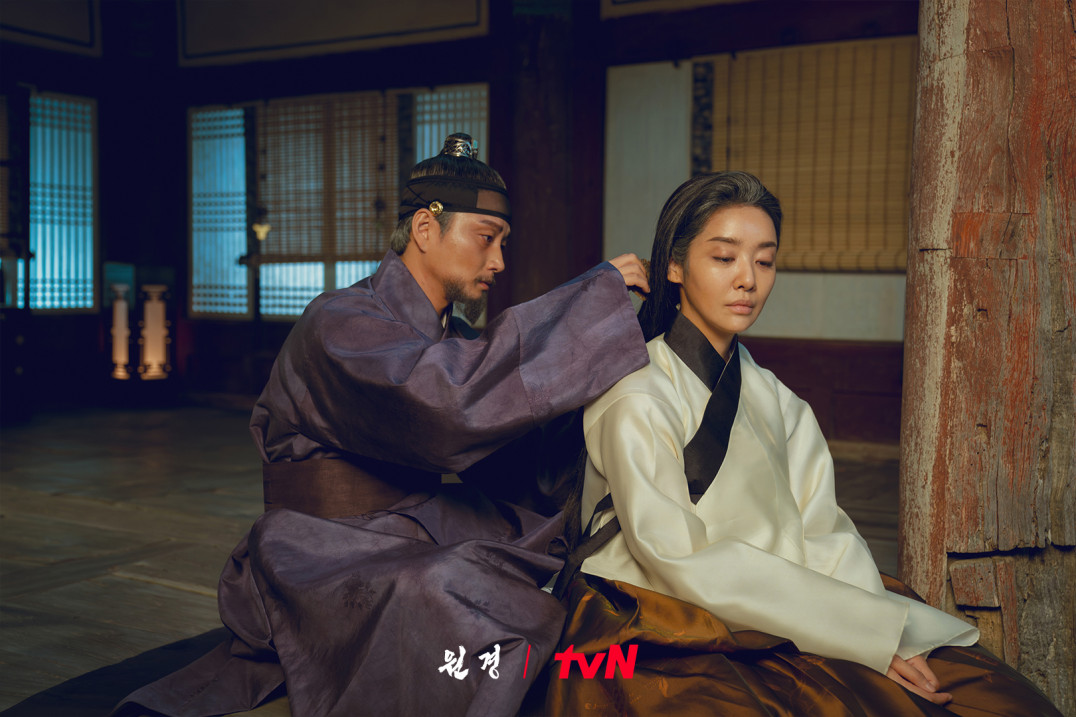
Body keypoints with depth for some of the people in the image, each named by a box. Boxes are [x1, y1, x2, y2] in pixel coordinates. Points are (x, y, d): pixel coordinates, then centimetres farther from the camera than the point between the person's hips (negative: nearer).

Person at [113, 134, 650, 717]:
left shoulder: (450, 332, 12)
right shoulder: (341, 324, -15)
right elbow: (455, 395, -34)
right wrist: (599, 289, -27)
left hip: (414, 536, 8)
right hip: (324, 554, -8)